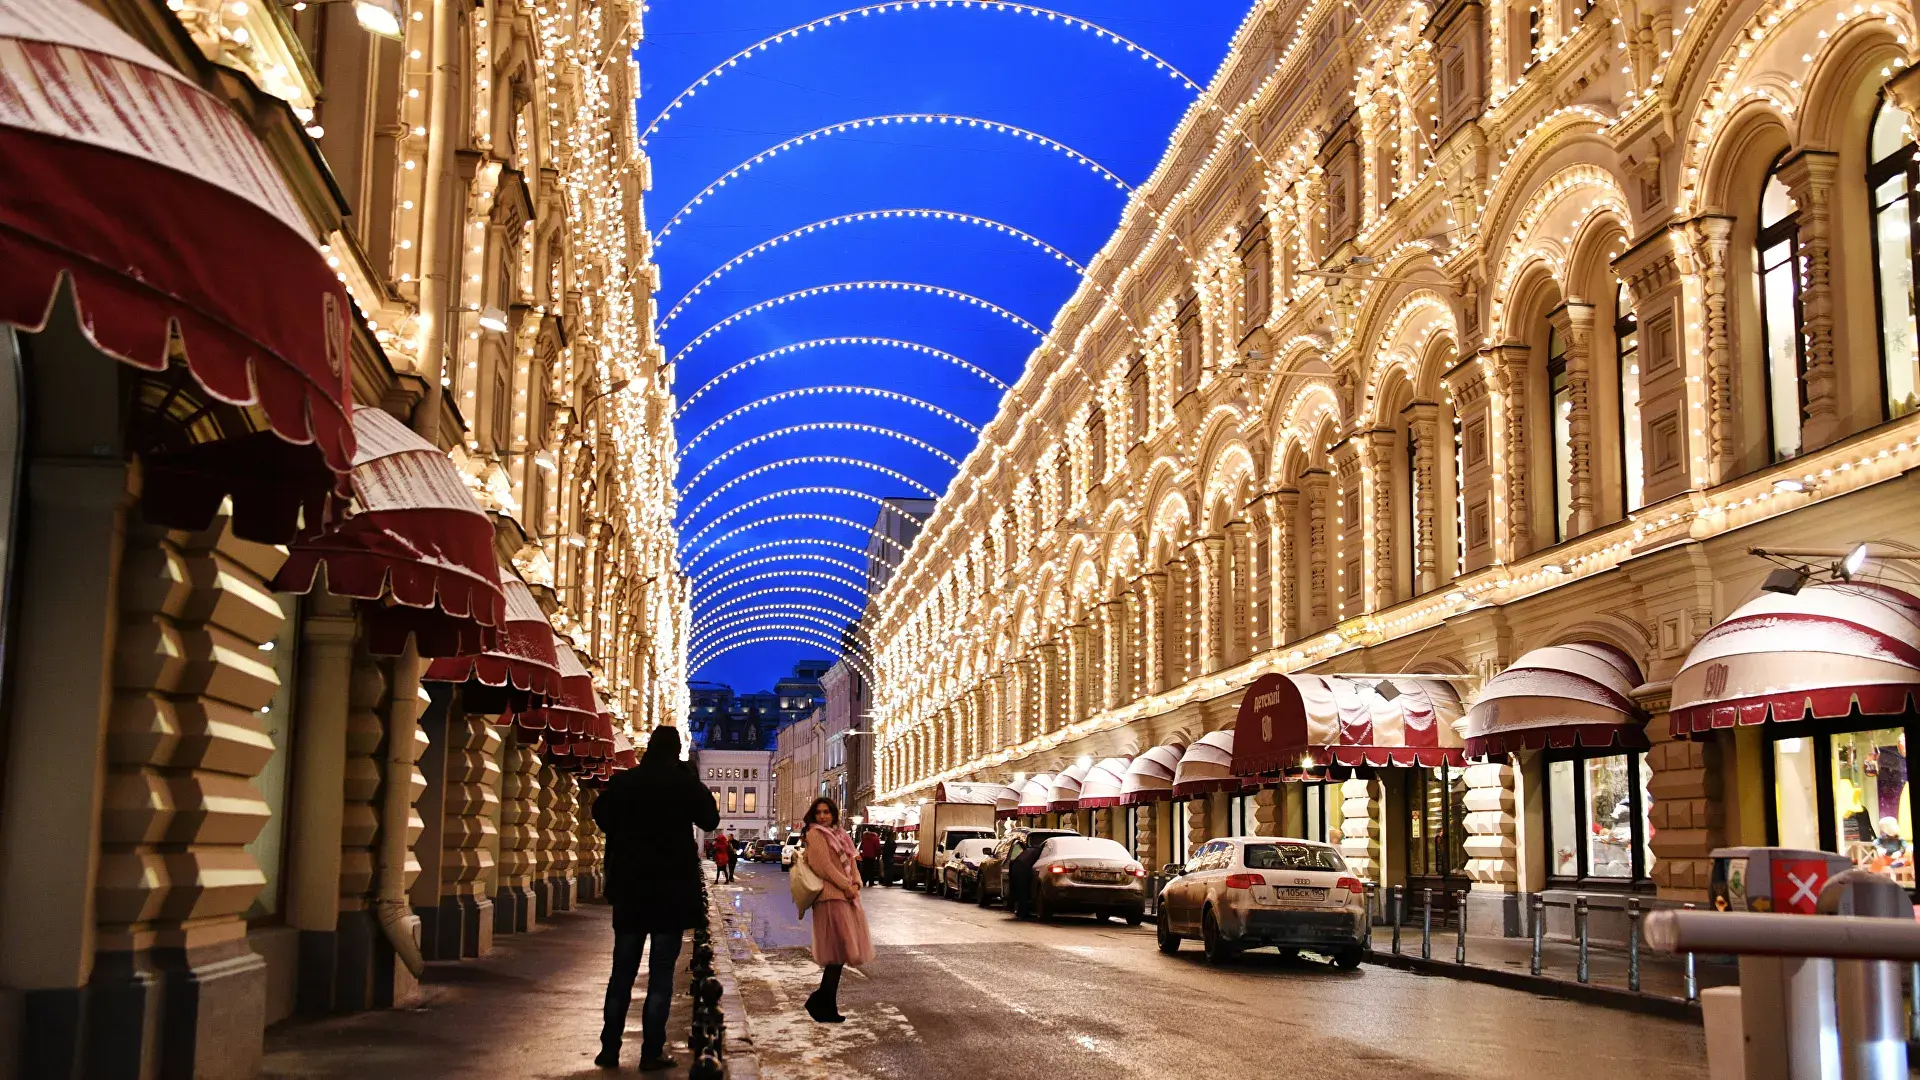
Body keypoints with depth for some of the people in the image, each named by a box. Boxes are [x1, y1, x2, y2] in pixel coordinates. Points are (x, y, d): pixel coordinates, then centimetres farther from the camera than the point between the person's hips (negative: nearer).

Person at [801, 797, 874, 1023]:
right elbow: (824, 866, -12)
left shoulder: (839, 835, 21)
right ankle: (823, 1002, -6)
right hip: (831, 896, -8)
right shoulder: (815, 835, -4)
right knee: (839, 949, -12)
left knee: (839, 952, 7)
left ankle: (824, 1002, 11)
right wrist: (846, 886, -12)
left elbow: (851, 863, 18)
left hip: (846, 896, 8)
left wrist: (856, 884, -1)